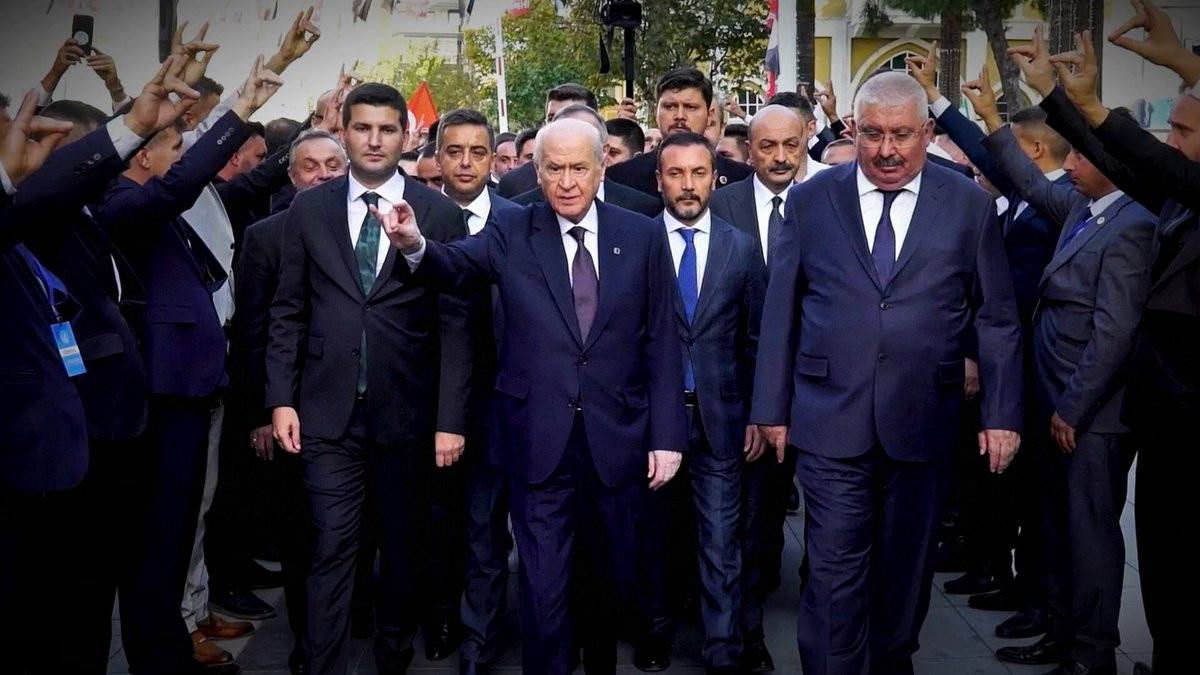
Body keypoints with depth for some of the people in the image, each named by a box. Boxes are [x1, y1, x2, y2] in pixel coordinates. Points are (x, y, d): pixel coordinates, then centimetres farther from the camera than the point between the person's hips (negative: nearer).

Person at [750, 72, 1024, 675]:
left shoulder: (970, 206, 2)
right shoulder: (810, 200, 2)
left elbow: (996, 319, 4)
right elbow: (779, 313, 4)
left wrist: (1003, 414, 0)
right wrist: (772, 408, 2)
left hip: (923, 421, 1)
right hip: (829, 421, -1)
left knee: (906, 567, 15)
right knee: (834, 571, -2)